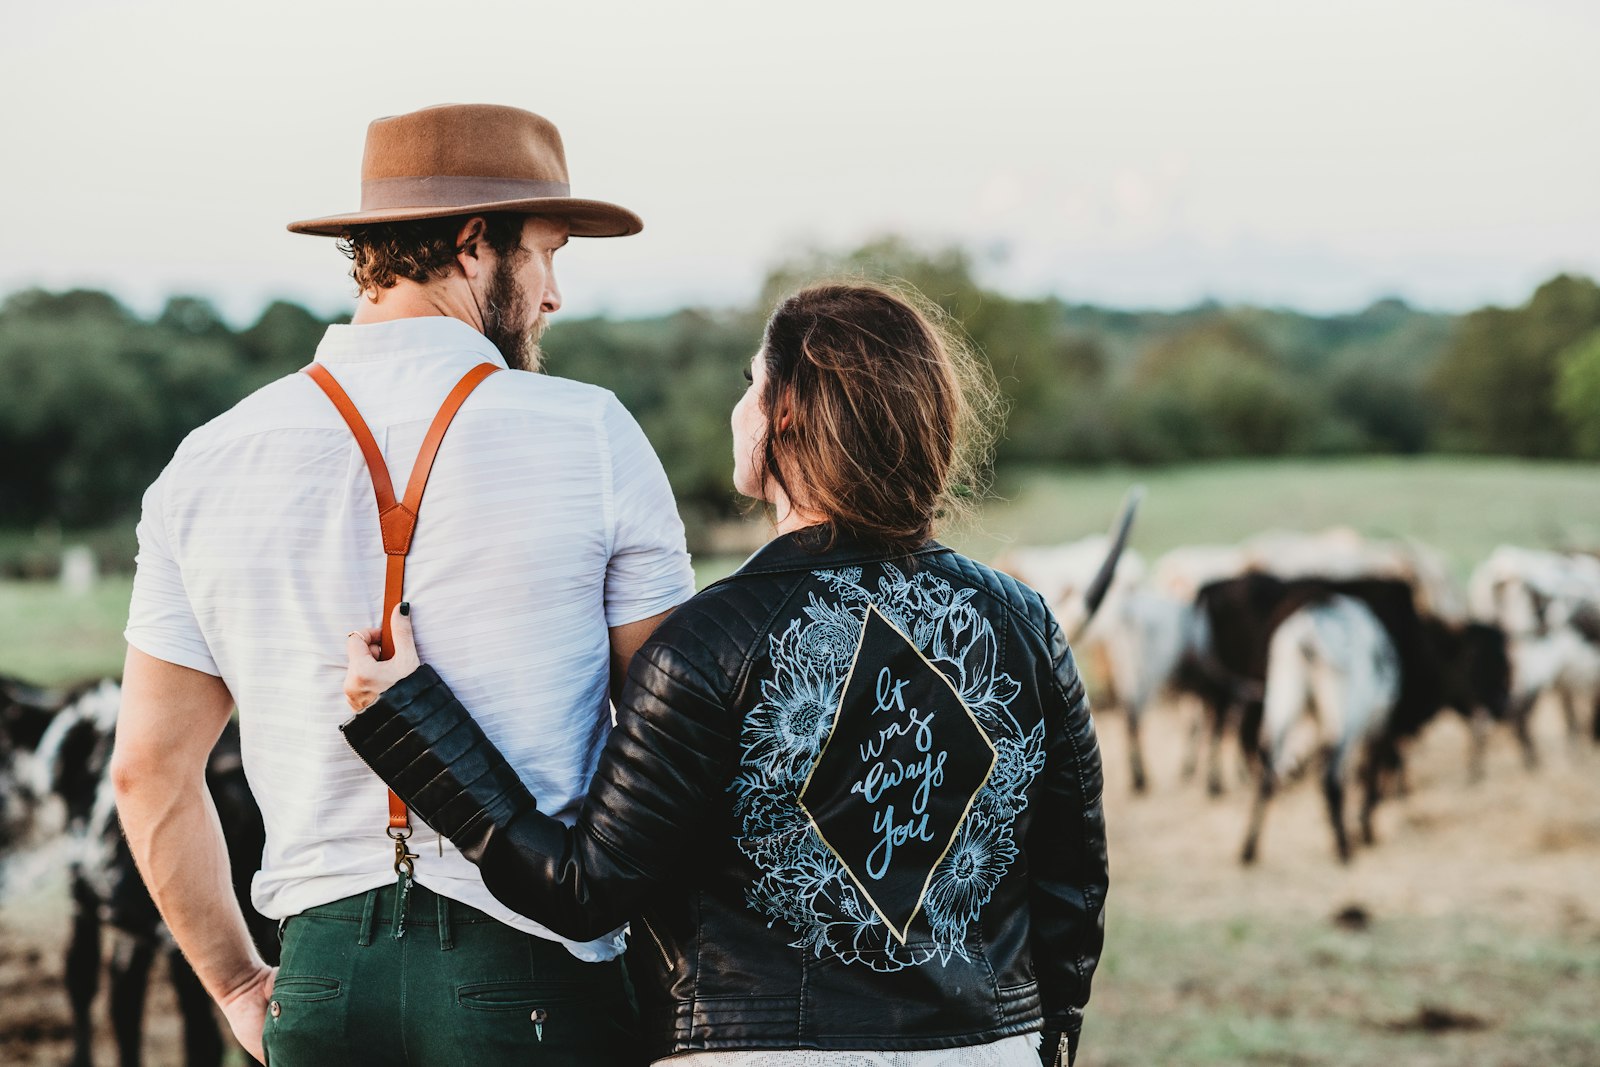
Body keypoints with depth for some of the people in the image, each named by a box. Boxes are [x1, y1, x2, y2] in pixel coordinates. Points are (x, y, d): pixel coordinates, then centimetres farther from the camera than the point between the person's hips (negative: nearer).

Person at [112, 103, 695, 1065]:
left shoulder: (209, 466, 4)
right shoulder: (590, 437, -6)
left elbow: (149, 771, 9)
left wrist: (238, 985, 19)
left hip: (322, 972, 4)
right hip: (530, 971, -3)